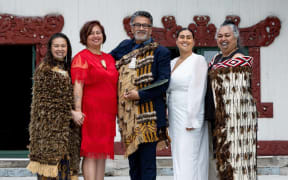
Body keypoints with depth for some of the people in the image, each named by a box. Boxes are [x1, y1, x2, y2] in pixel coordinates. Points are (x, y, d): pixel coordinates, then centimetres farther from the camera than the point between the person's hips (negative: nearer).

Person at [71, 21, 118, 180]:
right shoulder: (81, 58, -3)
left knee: (102, 154, 7)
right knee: (90, 154, -7)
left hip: (108, 113, 7)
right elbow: (78, 85, -12)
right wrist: (77, 110, -21)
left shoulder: (109, 58, 18)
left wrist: (118, 112, 15)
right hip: (90, 112, -7)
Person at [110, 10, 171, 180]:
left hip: (148, 115, -6)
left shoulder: (160, 52, -1)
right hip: (127, 114, 6)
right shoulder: (125, 47, 15)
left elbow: (163, 83, -9)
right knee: (133, 161, 12)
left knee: (147, 161, -6)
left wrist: (140, 95, -15)